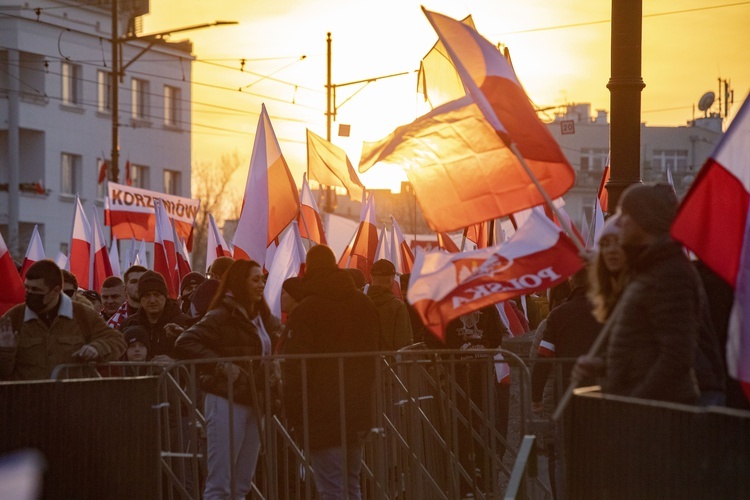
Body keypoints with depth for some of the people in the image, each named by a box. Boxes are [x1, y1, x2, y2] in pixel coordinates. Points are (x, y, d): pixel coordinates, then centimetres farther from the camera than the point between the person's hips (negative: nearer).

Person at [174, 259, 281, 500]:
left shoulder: (263, 318, 13)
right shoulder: (222, 316, -10)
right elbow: (184, 343, -19)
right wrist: (221, 365, -22)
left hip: (254, 404, 8)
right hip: (227, 401, -8)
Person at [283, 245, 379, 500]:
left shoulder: (305, 311, -11)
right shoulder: (366, 305, 11)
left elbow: (295, 367, -14)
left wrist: (294, 413, -8)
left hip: (322, 414, -7)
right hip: (358, 411, 7)